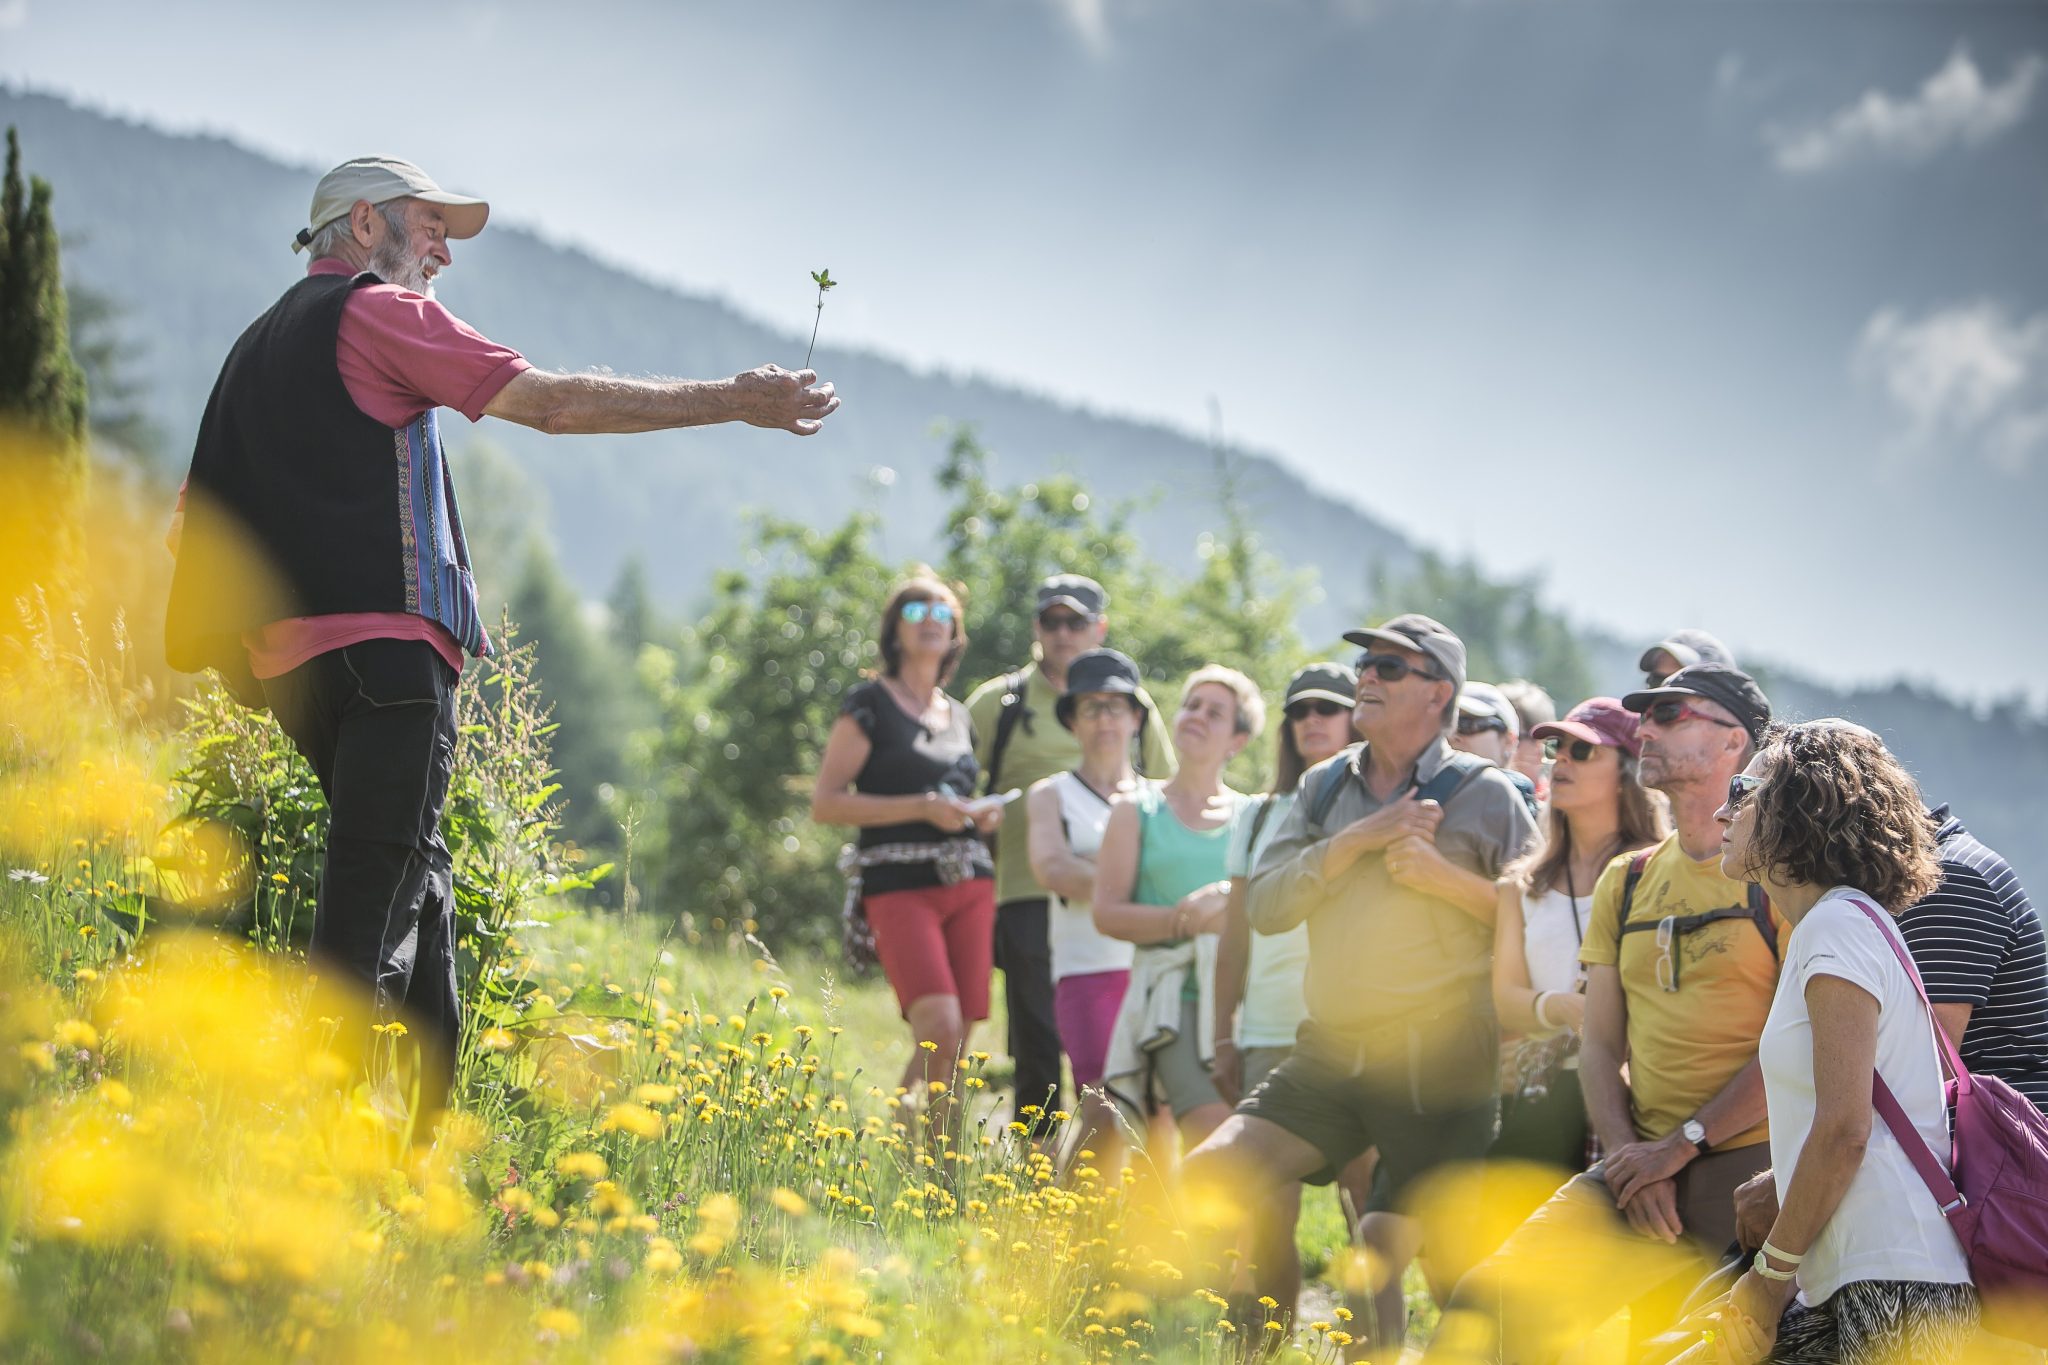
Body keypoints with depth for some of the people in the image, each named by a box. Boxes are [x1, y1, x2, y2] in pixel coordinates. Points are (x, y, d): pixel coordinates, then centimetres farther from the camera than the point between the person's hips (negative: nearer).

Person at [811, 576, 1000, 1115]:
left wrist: (984, 814, 9)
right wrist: (923, 807, -13)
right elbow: (825, 803, -6)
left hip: (969, 885, 6)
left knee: (954, 1047, 0)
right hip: (900, 886, -6)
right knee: (940, 1030, -23)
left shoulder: (959, 716, 20)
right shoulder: (869, 703, 1)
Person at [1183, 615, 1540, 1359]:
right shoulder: (1324, 787, 12)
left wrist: (1446, 877, -14)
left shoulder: (1484, 793, -1)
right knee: (1205, 1183, -10)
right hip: (1330, 1054, 4)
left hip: (1436, 1064, -4)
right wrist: (1359, 838, -10)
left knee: (1434, 1249, -1)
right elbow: (1265, 904, 1)